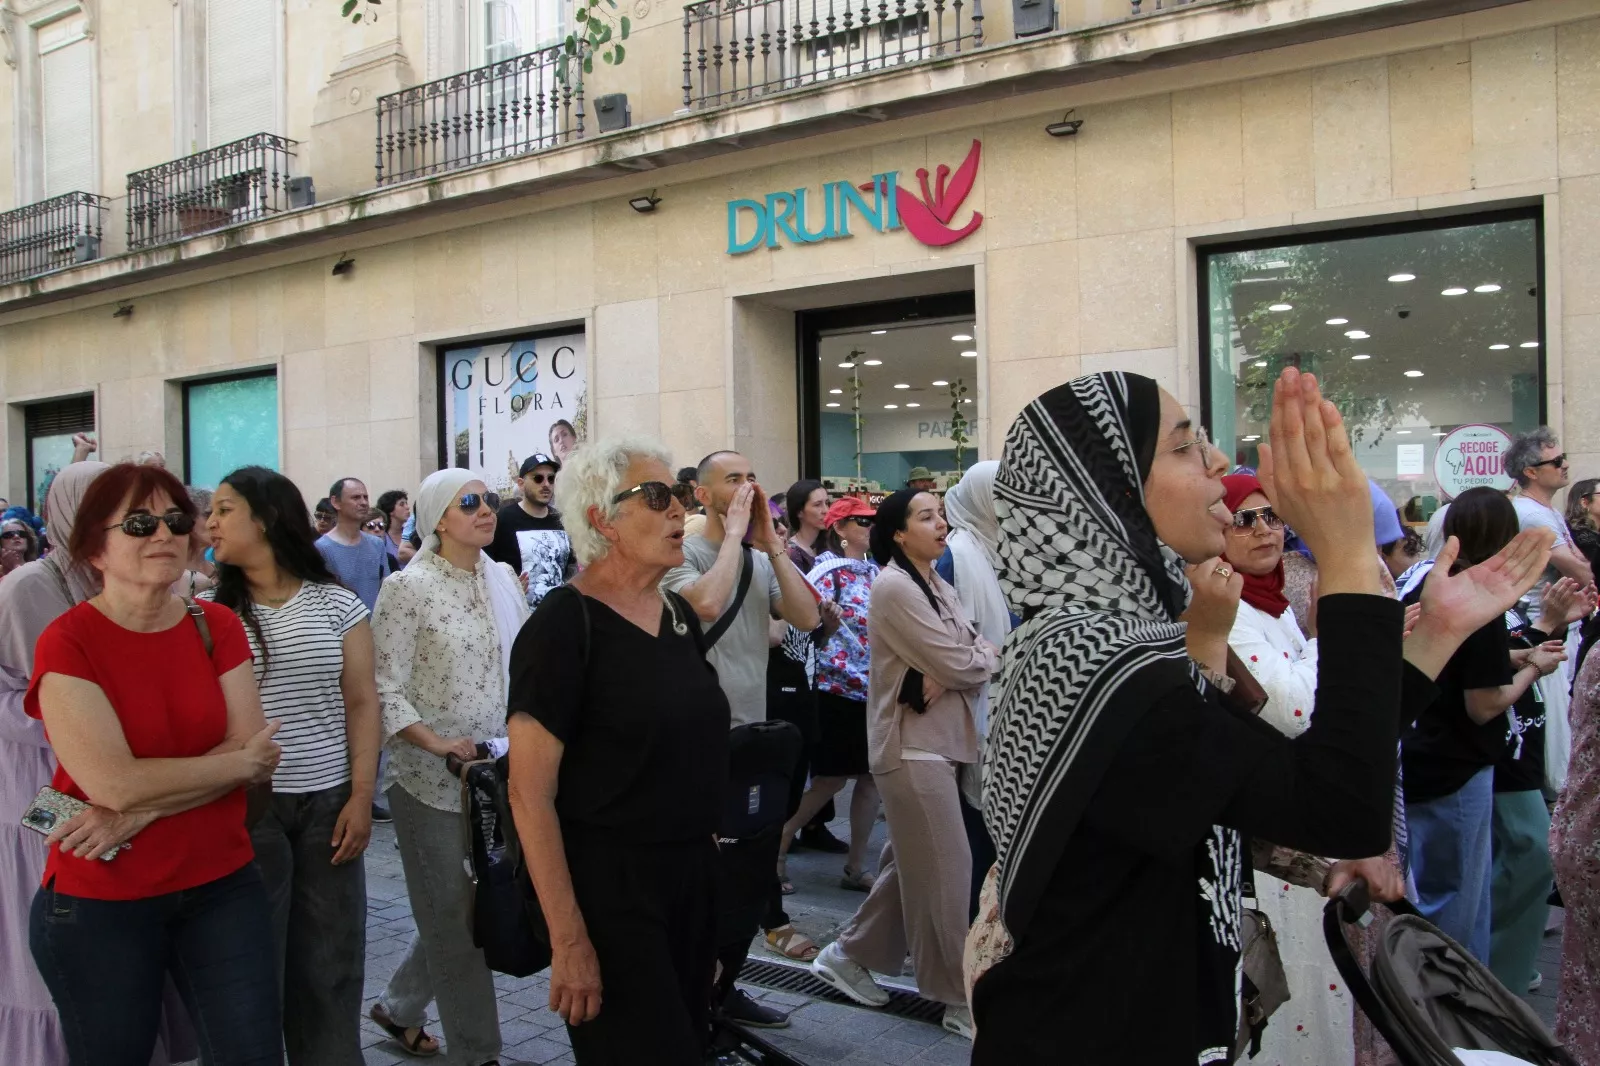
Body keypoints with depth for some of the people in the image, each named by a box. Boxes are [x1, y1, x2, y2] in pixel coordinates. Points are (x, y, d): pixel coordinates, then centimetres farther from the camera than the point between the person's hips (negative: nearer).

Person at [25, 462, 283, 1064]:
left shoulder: (217, 626, 2)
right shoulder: (66, 644, -12)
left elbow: (254, 753, -7)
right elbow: (117, 784, -20)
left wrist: (140, 814, -18)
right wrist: (241, 763, -11)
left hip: (221, 884, 3)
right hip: (99, 904, -3)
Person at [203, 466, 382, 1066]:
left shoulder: (336, 604, 4)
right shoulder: (209, 613, 3)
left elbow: (361, 703, 5)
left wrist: (361, 797, -2)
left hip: (328, 803, 1)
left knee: (331, 965, 6)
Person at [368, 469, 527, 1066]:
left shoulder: (503, 580, 7)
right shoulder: (408, 588, -10)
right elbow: (385, 687, -13)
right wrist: (437, 743, -23)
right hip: (432, 781, -6)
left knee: (466, 908, 17)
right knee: (455, 917, 4)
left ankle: (399, 1008, 39)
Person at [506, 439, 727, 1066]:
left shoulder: (680, 615, 7)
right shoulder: (563, 627, -16)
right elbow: (530, 794, -18)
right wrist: (569, 940, -21)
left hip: (695, 874, 8)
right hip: (610, 888, -7)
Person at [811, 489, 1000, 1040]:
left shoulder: (935, 585, 13)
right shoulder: (895, 587, -16)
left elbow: (974, 647, 6)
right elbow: (960, 663, -20)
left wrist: (949, 674, -14)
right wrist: (992, 657, 0)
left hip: (939, 739, 9)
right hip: (912, 744, -9)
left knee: (912, 864, 16)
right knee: (945, 870, -2)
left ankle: (849, 954, 29)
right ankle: (959, 998, 9)